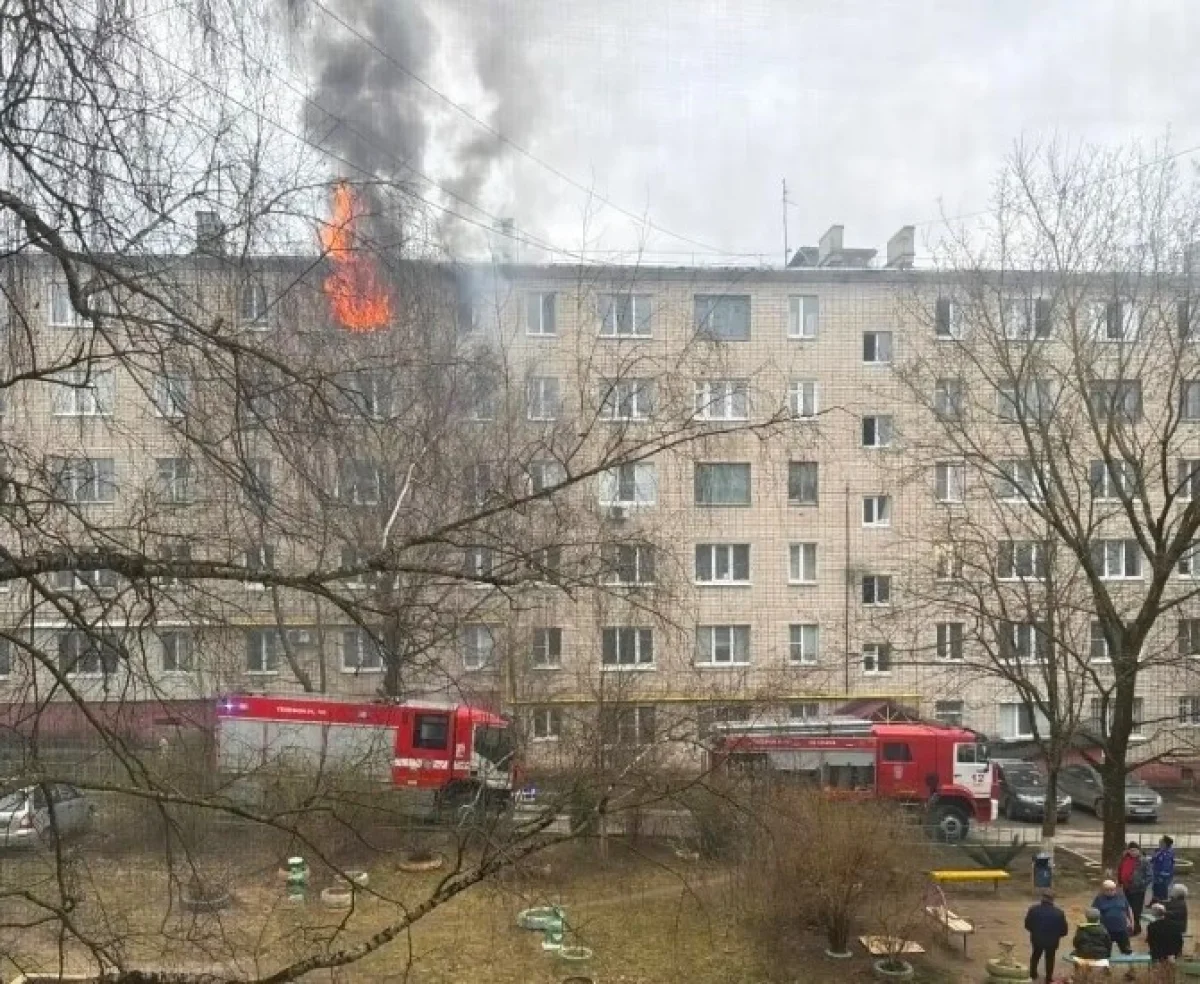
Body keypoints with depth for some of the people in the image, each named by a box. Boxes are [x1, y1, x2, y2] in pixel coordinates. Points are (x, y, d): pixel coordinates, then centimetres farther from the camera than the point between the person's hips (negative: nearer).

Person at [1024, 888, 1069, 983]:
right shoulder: (1058, 912, -20)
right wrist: (1056, 935, 7)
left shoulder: (1034, 909, -17)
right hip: (1052, 940, -1)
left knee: (1035, 956, 27)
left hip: (1037, 938, 2)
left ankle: (1033, 974, 42)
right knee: (1050, 959, 21)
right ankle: (1048, 979, 29)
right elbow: (1064, 930, -13)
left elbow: (1027, 925, -9)